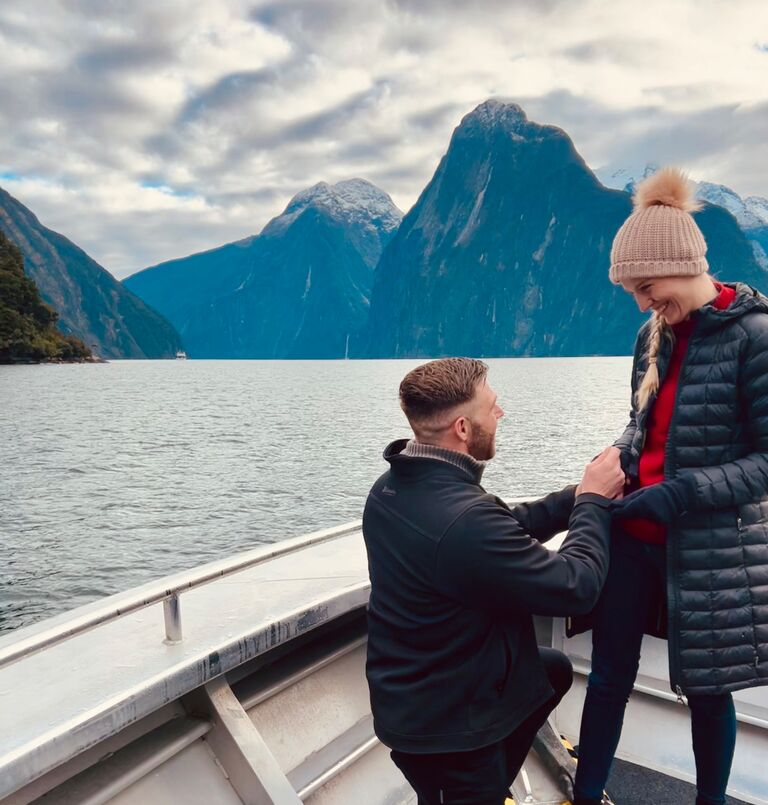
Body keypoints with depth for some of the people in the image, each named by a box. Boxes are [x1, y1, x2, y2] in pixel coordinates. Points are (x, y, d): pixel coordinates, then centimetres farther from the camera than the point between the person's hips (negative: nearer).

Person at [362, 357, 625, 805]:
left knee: (556, 669, 26)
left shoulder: (393, 488, -7)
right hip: (444, 720, -9)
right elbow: (575, 588, -24)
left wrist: (576, 498, 0)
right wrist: (594, 501, -10)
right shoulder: (465, 518, -36)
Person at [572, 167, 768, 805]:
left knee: (708, 689, 15)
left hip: (711, 548, -5)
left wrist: (682, 493, -23)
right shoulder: (656, 334, 4)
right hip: (634, 537, 5)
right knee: (609, 675, 14)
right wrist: (617, 461, -5)